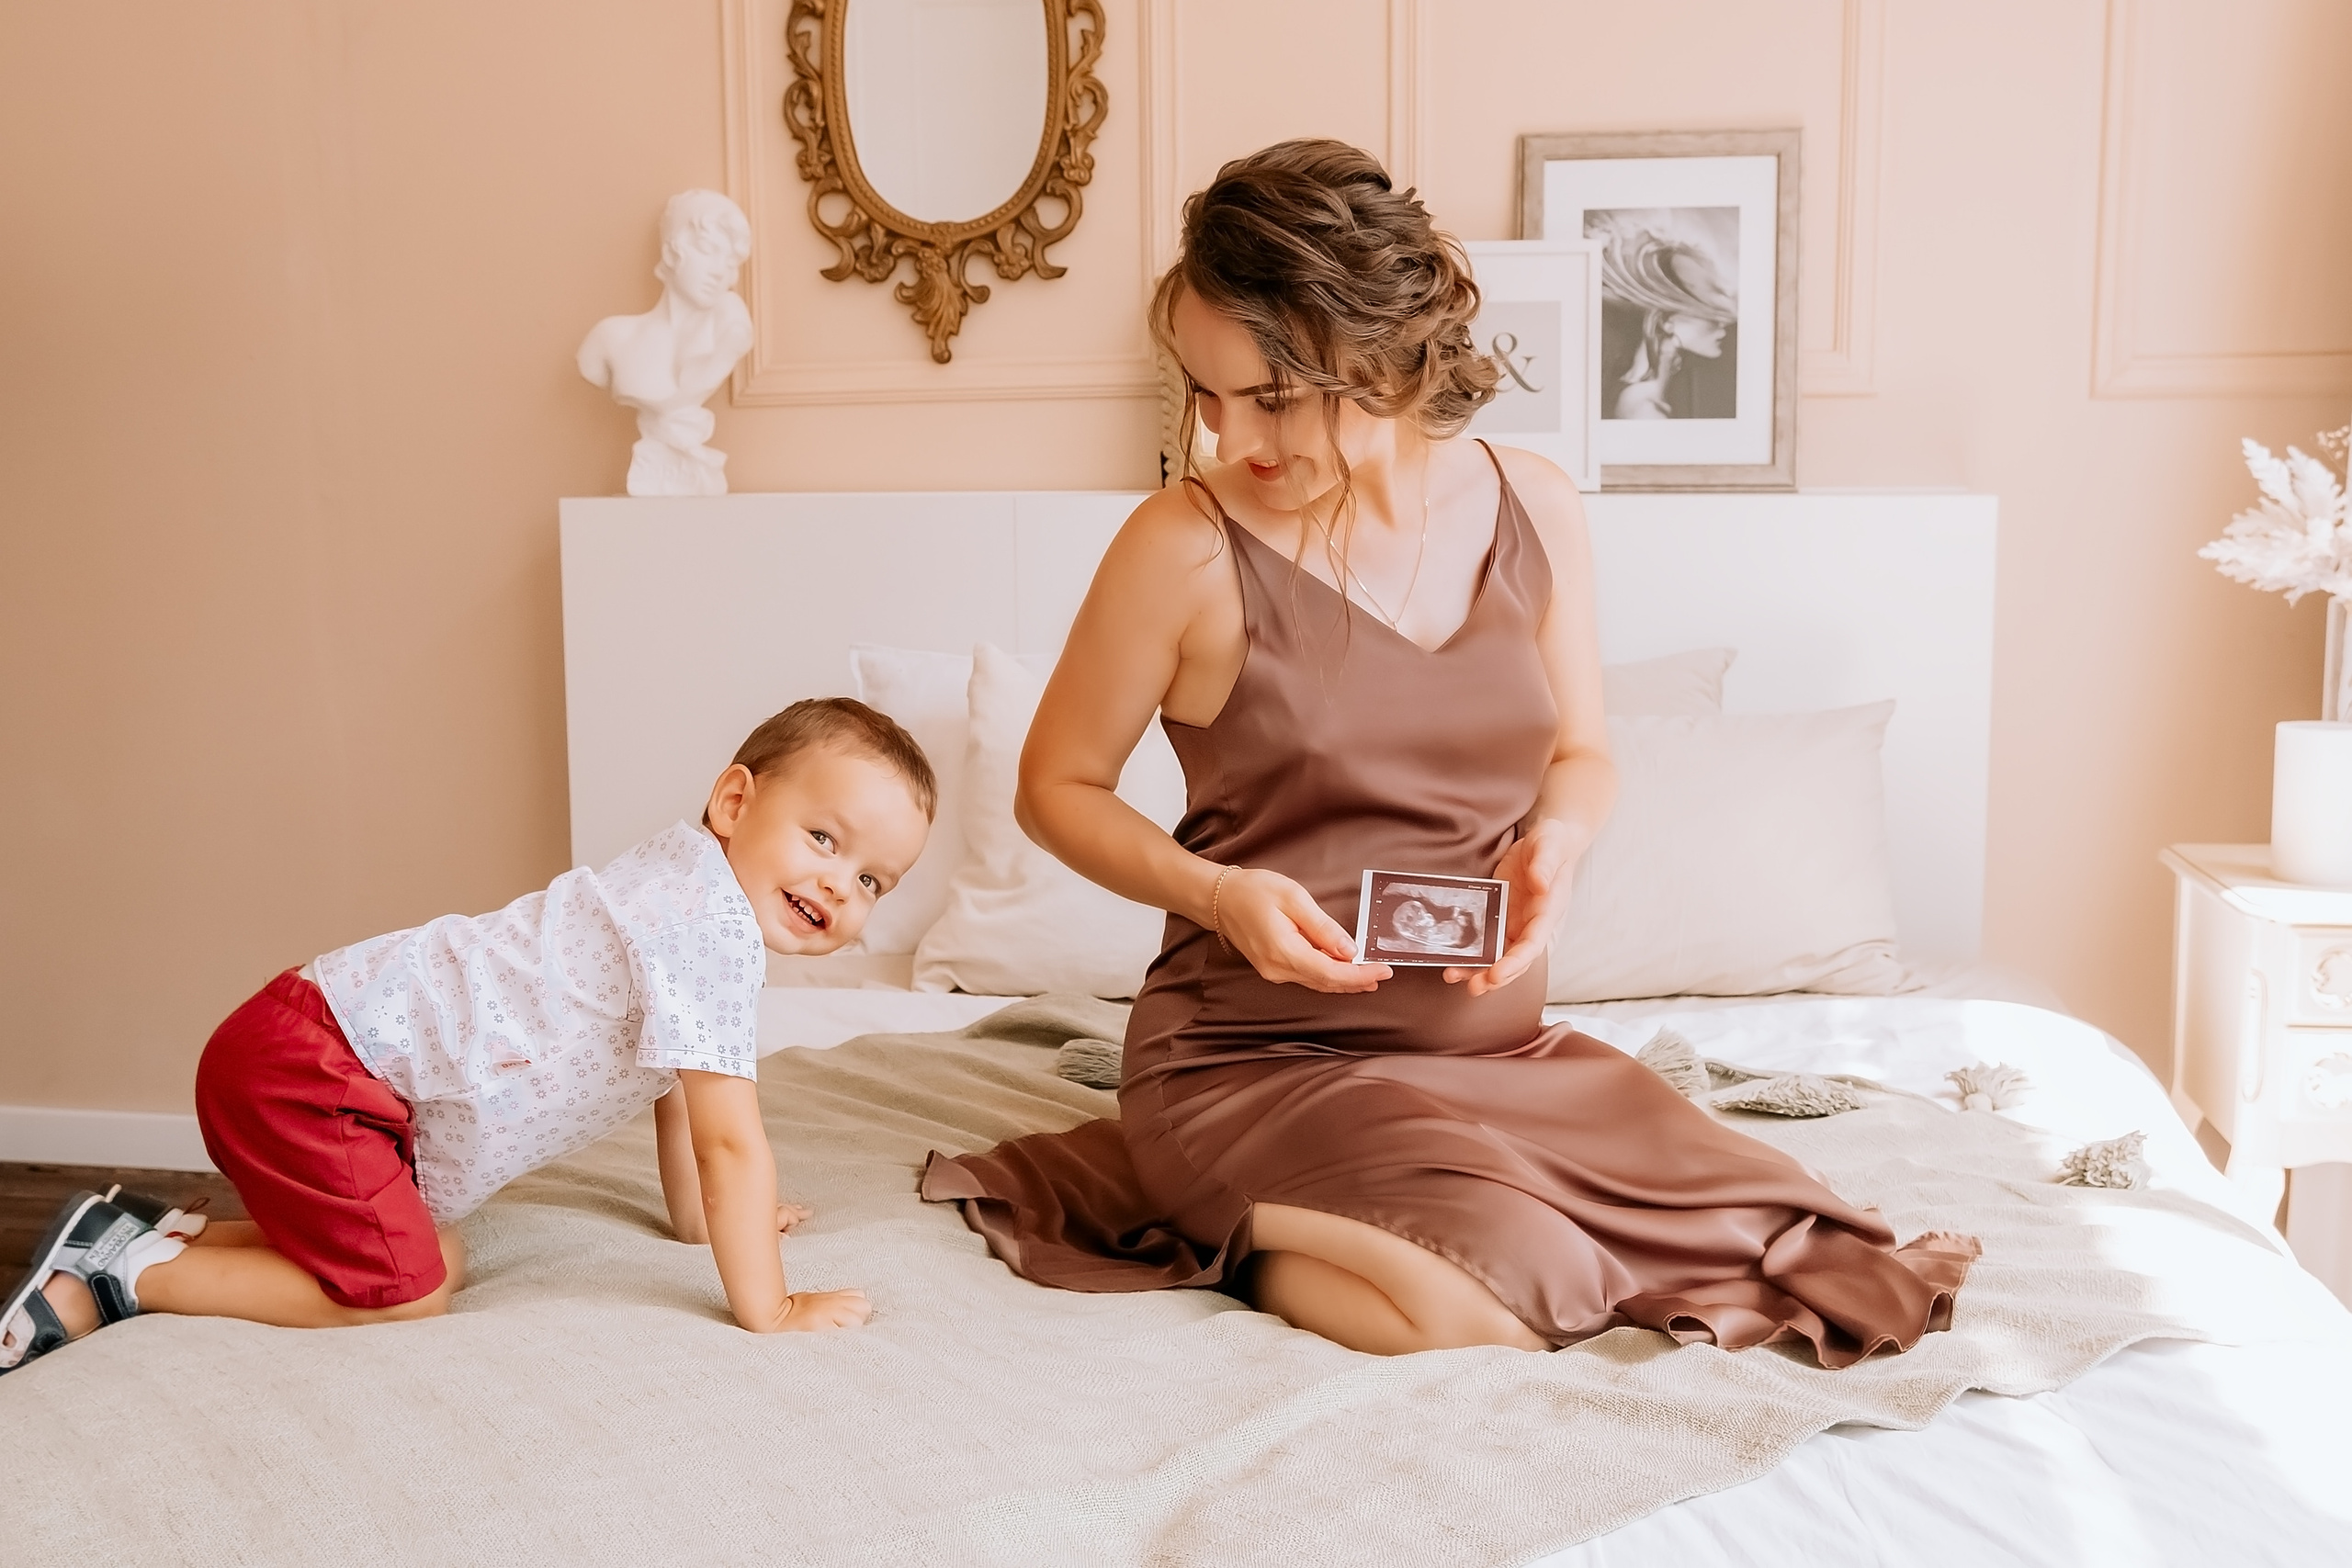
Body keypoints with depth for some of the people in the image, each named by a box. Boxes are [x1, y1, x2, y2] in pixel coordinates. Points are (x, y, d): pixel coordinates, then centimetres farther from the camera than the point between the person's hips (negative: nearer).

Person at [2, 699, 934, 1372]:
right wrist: (767, 1311, -15)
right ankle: (127, 1265, 3)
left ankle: (170, 1236, 21)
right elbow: (730, 1140, -23)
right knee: (406, 1292, -9)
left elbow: (676, 1086, 23)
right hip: (304, 1060, -10)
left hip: (345, 1045, 10)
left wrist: (704, 1220, 29)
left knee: (436, 1257, 15)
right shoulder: (712, 927, -23)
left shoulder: (697, 892, 10)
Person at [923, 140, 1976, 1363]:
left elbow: (1579, 749, 14)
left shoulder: (1533, 510, 0)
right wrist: (1216, 893, -18)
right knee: (1498, 1310, -27)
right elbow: (1057, 785, -1)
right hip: (1256, 1058, -5)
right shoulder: (1187, 548, -12)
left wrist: (1554, 840, -9)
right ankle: (1221, 1227, 2)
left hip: (1496, 1047, 6)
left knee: (1776, 1249, -5)